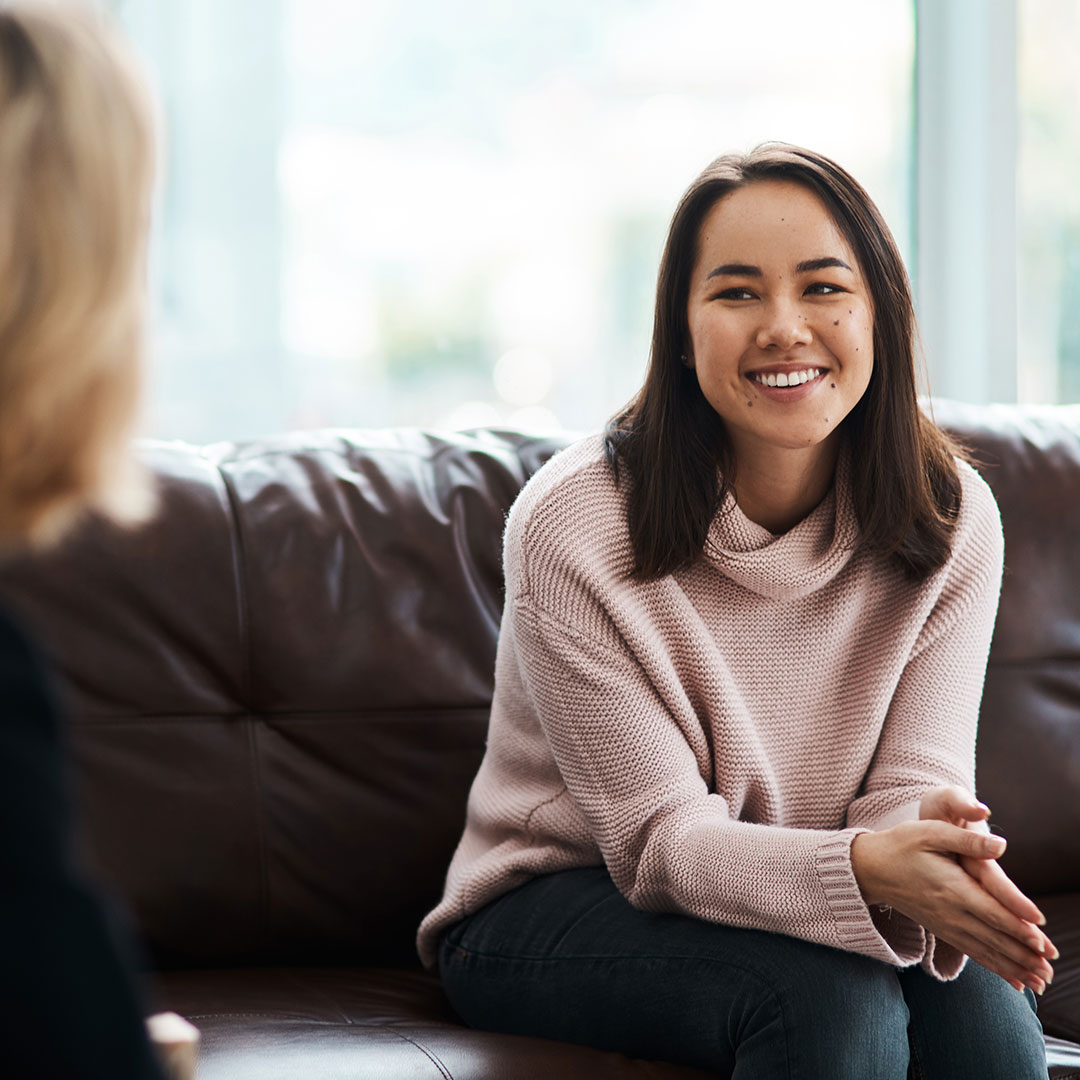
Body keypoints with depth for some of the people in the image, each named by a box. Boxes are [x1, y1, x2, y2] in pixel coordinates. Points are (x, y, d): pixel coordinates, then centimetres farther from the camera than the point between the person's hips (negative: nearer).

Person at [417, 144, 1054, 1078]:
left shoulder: (952, 519, -7)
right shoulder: (573, 526, -19)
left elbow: (914, 784, -10)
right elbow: (661, 838, -20)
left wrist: (936, 854, -36)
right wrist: (865, 869, -40)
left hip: (795, 896, 3)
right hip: (552, 912, -3)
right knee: (830, 995, -32)